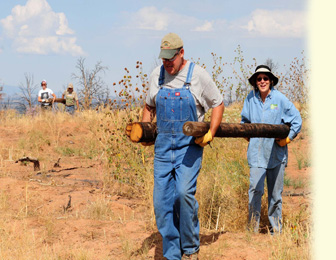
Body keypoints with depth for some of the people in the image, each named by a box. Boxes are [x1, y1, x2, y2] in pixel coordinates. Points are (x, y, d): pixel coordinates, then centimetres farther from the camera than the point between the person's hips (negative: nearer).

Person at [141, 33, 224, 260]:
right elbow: (150, 106, 23)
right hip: (163, 145, 4)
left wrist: (210, 133, -9)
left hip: (189, 145, -4)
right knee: (162, 199, 0)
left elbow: (218, 104, 4)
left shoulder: (197, 75, -4)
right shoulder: (156, 75, 8)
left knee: (184, 192, -20)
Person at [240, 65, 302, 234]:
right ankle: (252, 229, -3)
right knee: (255, 190, -12)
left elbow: (296, 120, 6)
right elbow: (245, 120, 22)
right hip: (256, 152, 0)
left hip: (277, 152, 0)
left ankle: (276, 230, 19)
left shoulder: (280, 99, -1)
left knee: (275, 193, 7)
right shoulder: (251, 98, 4)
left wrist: (287, 138, -1)